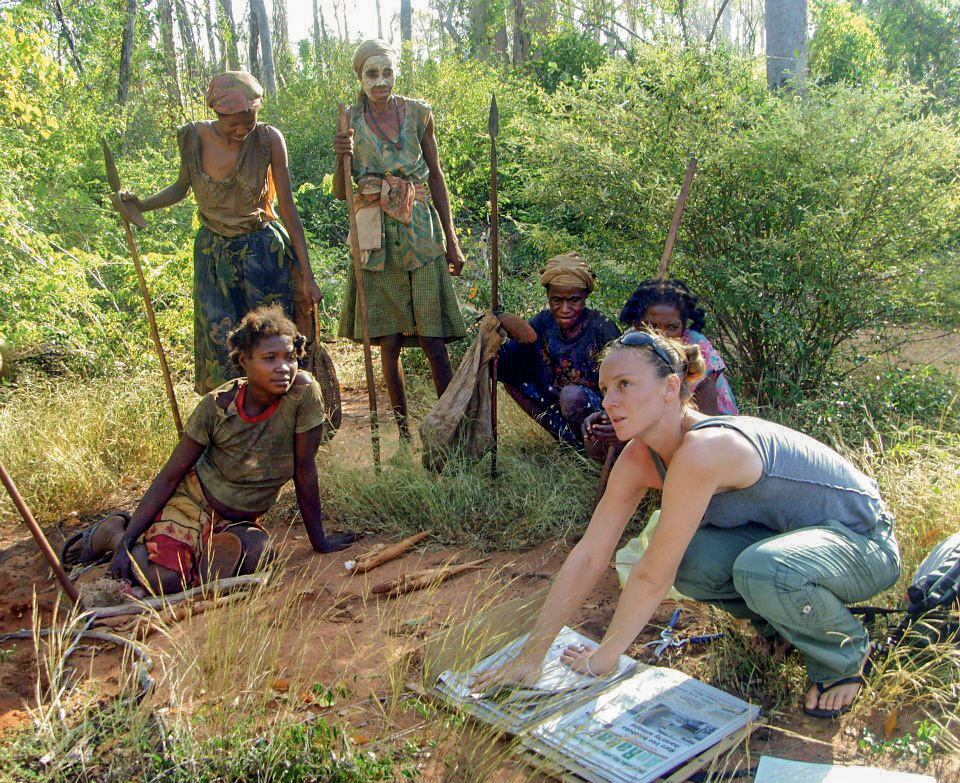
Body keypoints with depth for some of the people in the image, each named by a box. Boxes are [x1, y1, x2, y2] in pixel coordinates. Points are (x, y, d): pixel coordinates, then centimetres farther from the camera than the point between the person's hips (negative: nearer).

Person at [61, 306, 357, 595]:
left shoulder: (304, 390, -21)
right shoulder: (216, 406, -19)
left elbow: (305, 468, -14)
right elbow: (170, 475, -12)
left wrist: (319, 541, -9)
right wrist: (125, 543, -15)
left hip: (238, 519, 2)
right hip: (193, 499, -2)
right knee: (165, 580, -22)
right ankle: (115, 531, 10)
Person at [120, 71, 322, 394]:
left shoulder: (268, 139, -13)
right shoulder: (192, 137, -8)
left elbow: (288, 208, -10)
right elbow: (182, 188, 12)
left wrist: (307, 276, -10)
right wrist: (142, 204, -7)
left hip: (263, 255, -1)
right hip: (213, 255, 2)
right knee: (222, 351, 1)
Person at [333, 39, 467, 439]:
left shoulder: (418, 113, 4)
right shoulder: (350, 120, 4)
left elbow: (436, 177, 8)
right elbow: (341, 191, 5)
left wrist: (451, 240, 6)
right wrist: (342, 156, -16)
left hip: (420, 231, -1)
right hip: (376, 237, 1)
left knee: (433, 340, -5)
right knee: (388, 342, 3)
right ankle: (403, 431, 15)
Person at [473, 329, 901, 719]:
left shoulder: (701, 451, -34)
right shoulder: (639, 457, -8)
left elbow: (652, 576, -28)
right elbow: (588, 556, -7)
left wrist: (604, 656, -14)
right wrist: (531, 654, -8)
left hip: (863, 541, -7)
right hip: (785, 534, 7)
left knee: (762, 568, -37)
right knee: (679, 558, -16)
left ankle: (846, 655, -3)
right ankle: (786, 618, 13)